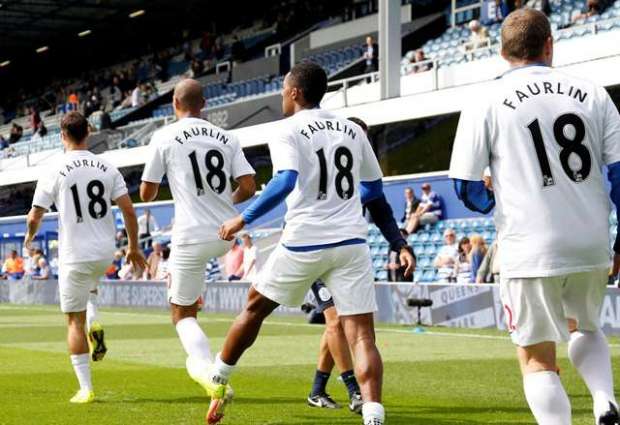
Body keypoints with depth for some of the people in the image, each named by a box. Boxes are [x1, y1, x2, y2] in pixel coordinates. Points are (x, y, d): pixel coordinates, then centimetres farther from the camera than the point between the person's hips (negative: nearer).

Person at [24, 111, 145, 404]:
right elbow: (128, 210, 0)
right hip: (105, 252, 4)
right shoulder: (107, 168, 1)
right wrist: (134, 247, 13)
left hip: (75, 255, -4)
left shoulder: (54, 173, -9)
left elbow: (35, 217, -5)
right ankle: (95, 328, 8)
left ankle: (86, 388, 2)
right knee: (87, 288, 36)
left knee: (74, 321, 5)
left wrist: (29, 236, 18)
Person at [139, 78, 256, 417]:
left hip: (193, 235, -5)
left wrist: (153, 185, 25)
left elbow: (146, 194, 1)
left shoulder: (164, 138, -3)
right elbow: (248, 187, 1)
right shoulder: (226, 138, 7)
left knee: (182, 313, 9)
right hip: (226, 234, 5)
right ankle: (198, 362, 33)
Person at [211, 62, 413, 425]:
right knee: (361, 334, -3)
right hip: (351, 243, 3)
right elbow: (374, 188, 23)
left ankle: (217, 381, 34)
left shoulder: (289, 130, -2)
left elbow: (286, 182, -19)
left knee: (255, 308, 19)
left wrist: (244, 219, -12)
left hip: (304, 243, -3)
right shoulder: (353, 131, 14)